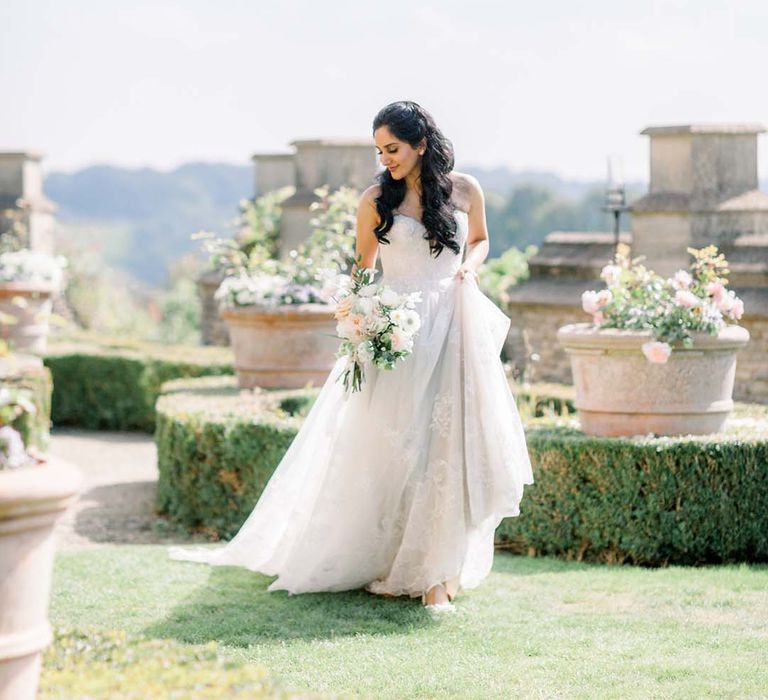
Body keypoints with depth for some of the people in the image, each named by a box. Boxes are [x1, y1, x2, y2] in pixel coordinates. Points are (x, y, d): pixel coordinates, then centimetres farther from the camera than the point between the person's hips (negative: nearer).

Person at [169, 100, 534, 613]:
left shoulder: (465, 189, 4)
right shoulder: (376, 200, 0)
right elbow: (363, 270, 8)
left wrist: (469, 265, -1)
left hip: (455, 327, 1)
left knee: (452, 441, -3)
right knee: (393, 444, -3)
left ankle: (438, 572, 4)